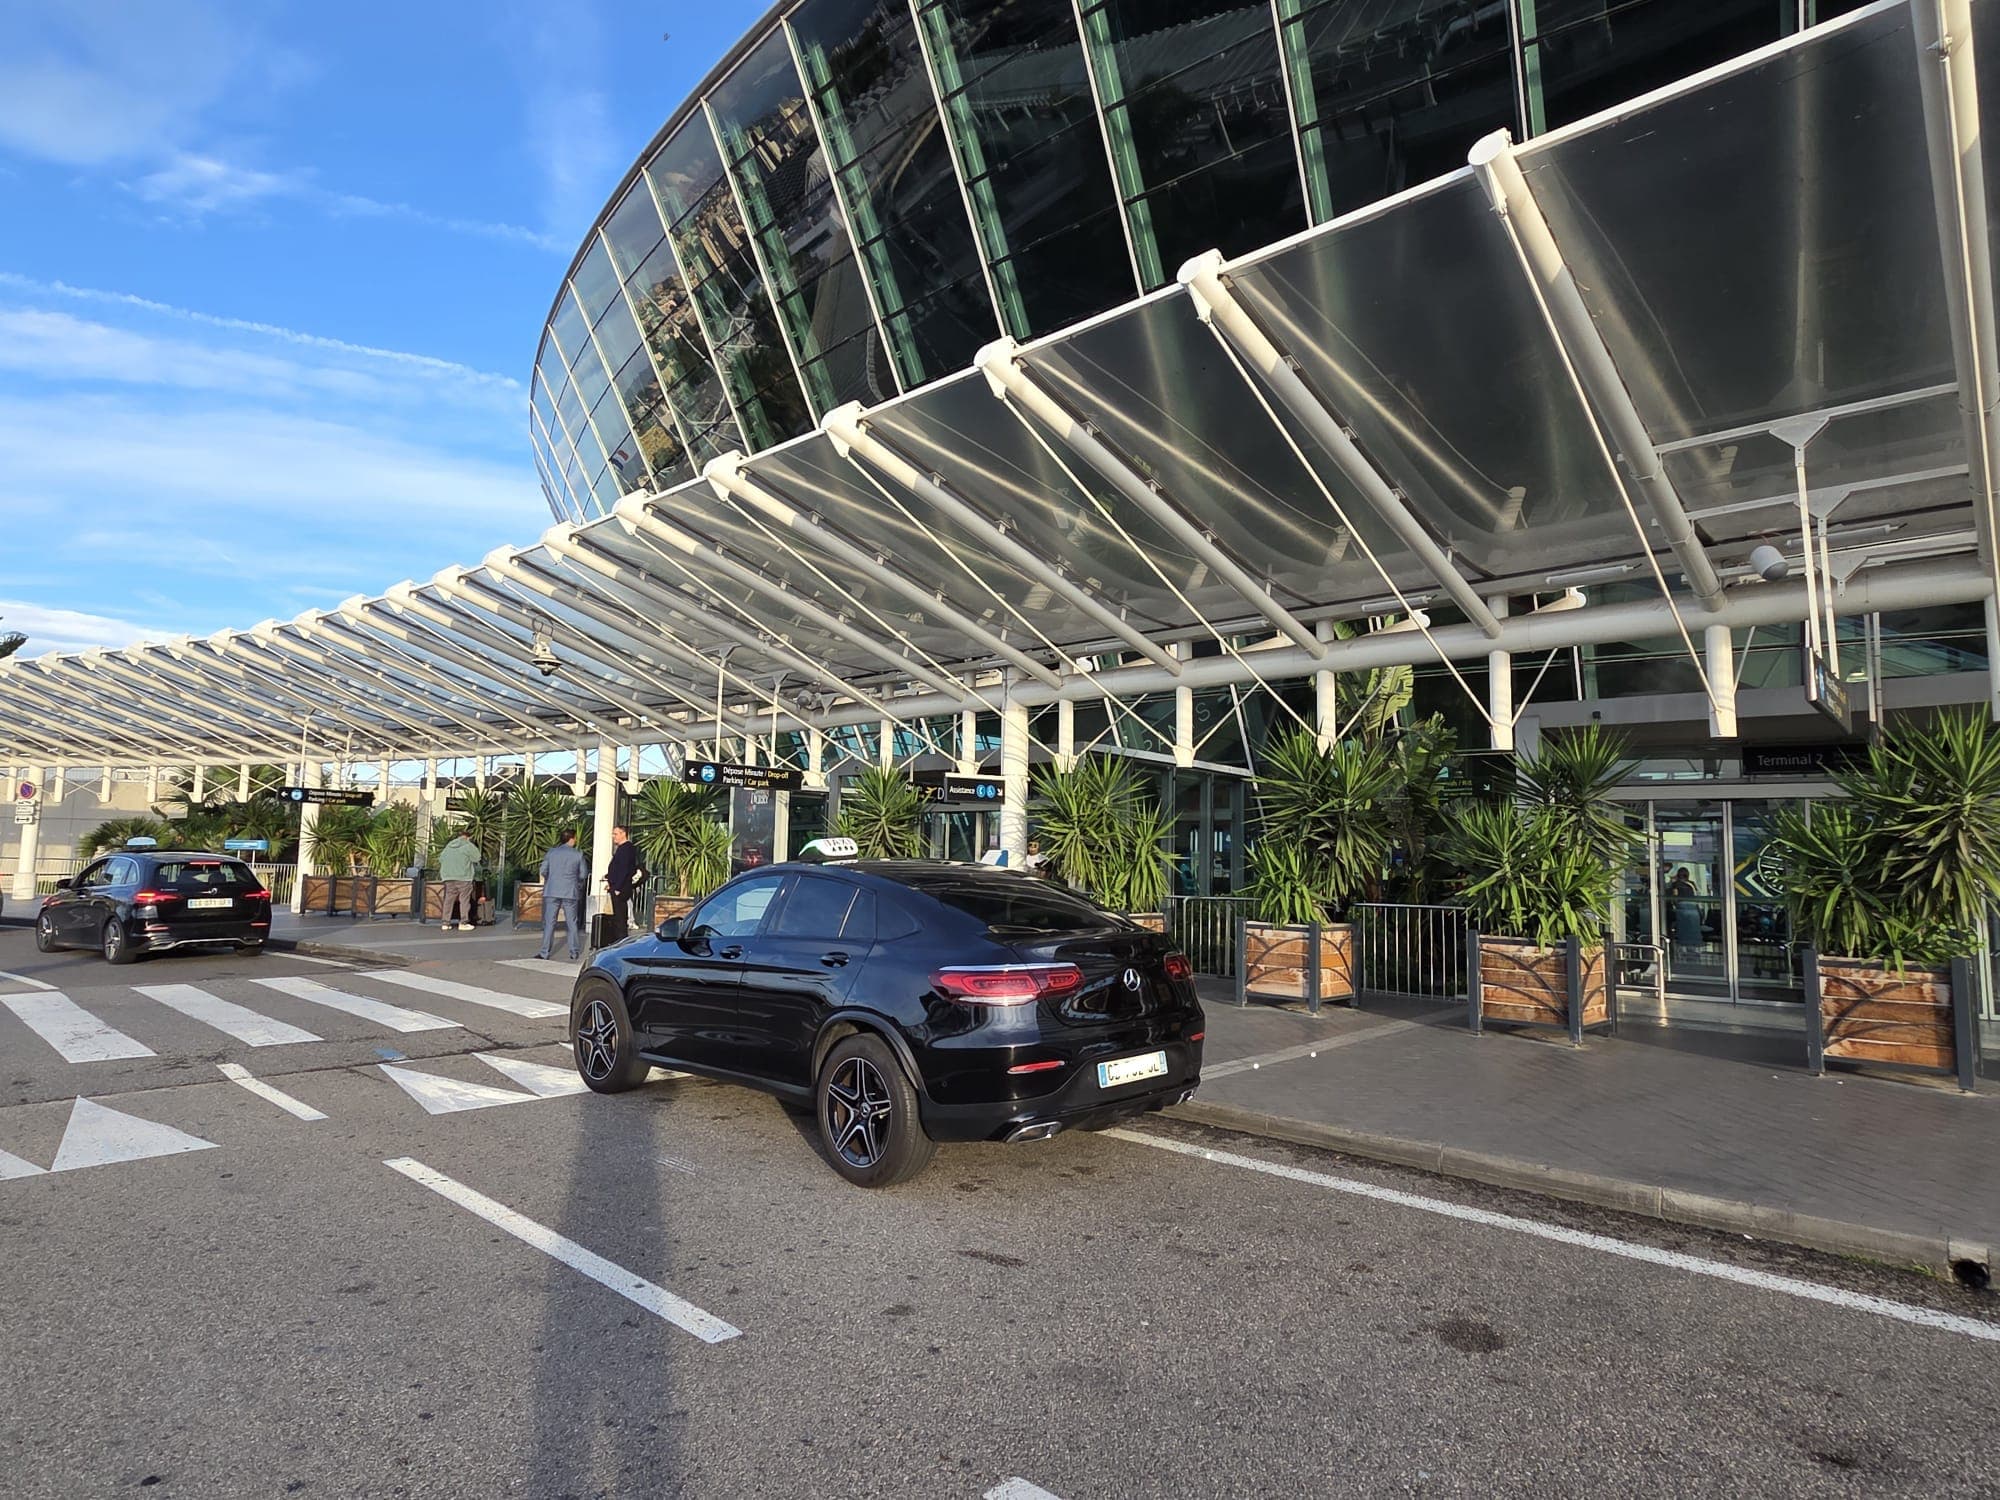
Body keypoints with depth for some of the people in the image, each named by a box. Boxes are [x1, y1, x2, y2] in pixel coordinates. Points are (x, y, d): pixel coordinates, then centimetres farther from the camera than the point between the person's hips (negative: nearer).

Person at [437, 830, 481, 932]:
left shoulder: (448, 847, 16)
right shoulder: (468, 846, -2)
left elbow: (441, 859, 18)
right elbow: (477, 858, -3)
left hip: (448, 877, 5)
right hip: (463, 877, -5)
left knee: (449, 899, 8)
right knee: (464, 899, 0)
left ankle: (446, 923, 9)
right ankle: (463, 923, -1)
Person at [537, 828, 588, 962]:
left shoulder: (551, 852, 2)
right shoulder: (578, 854, -2)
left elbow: (543, 871, 4)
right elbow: (583, 874, 3)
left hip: (552, 892, 1)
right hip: (570, 892, -1)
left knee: (549, 922, 5)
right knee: (572, 923, 8)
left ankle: (544, 952, 2)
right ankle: (574, 952, 12)